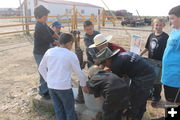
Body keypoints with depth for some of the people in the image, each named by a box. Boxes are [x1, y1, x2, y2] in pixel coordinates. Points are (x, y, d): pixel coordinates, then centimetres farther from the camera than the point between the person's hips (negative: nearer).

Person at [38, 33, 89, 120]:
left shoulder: (49, 52, 3)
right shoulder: (71, 55, -9)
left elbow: (41, 68, 11)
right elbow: (79, 72, -3)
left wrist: (48, 80, 16)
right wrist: (84, 85, 12)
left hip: (51, 86, 5)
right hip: (64, 87, -5)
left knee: (58, 110, 18)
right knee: (69, 110, 13)